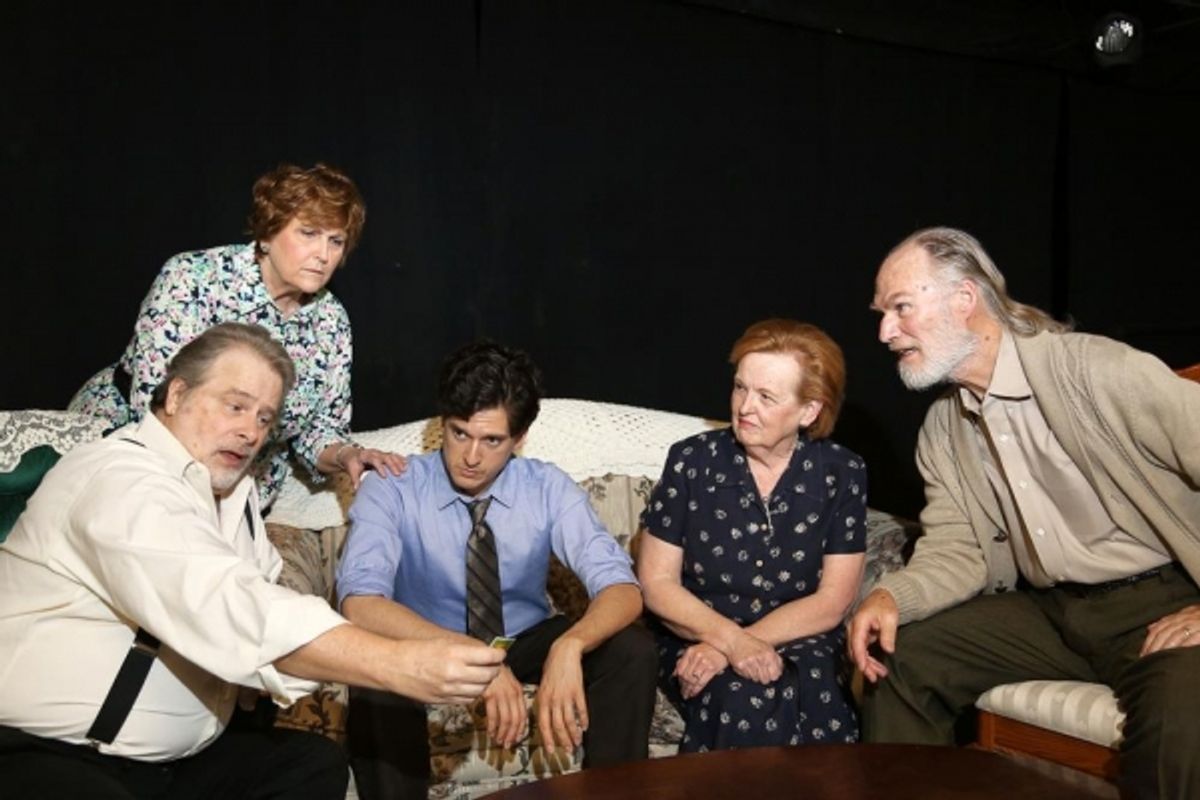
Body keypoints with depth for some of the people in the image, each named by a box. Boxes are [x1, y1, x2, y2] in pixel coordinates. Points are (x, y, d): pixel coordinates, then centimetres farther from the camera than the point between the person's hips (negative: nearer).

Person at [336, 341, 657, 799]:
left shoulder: (548, 488, -14)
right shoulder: (391, 490, -19)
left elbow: (623, 591, -22)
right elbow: (359, 604, -35)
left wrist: (569, 646, -45)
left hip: (525, 643, 2)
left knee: (631, 650, -24)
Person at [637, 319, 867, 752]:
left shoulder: (842, 475, -1)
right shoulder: (692, 461, -3)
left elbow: (831, 603, -4)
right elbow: (656, 583, -2)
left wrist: (729, 648, -15)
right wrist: (731, 639, -20)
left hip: (799, 643, 1)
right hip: (696, 641, -1)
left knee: (813, 691, -32)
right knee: (745, 697, -32)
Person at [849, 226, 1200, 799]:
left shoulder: (1093, 370, -16)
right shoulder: (942, 431, 6)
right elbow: (957, 551, 5)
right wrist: (891, 597, -15)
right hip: (1046, 611, 6)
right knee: (896, 655, -5)